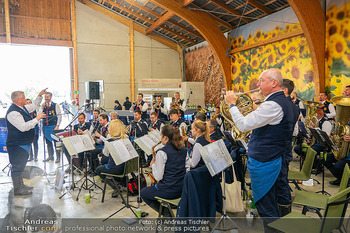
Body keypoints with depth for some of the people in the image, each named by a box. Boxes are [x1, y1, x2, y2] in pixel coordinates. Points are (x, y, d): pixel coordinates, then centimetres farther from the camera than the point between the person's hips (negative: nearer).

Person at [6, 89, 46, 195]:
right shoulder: (13, 112, -22)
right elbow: (23, 127, -30)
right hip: (17, 144, -11)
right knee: (17, 166, 0)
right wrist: (36, 119, -26)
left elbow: (34, 106, 25)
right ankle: (17, 189, 11)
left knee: (20, 165, 20)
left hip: (24, 143, 11)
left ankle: (21, 185, 34)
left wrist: (40, 95, 14)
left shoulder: (22, 108, 7)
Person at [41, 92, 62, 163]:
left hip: (53, 126, -5)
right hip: (45, 127, 6)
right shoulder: (43, 105, 13)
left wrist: (57, 125, -13)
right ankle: (50, 156, 20)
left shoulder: (55, 105, -1)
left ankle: (58, 157, 1)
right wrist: (42, 108, -4)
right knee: (48, 142, 11)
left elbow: (59, 116, -5)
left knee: (56, 142, -5)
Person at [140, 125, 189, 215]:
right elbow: (187, 170, 8)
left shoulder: (162, 152, -18)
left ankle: (166, 213, 8)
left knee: (143, 193, 18)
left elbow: (158, 177, -16)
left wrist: (153, 165, 0)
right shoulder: (184, 150, 2)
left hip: (168, 191, -8)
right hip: (182, 189, 8)